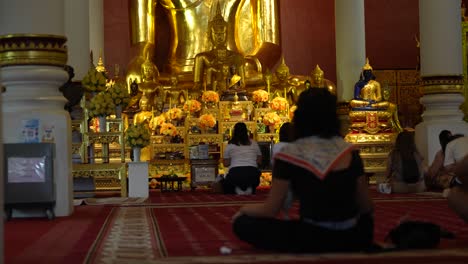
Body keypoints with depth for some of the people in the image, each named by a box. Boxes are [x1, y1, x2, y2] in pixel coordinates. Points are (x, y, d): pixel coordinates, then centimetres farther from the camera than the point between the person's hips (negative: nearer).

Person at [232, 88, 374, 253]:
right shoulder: (349, 152, 2)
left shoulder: (289, 154, -9)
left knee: (243, 223, 7)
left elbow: (270, 210, -3)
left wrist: (244, 209, 18)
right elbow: (366, 207, 9)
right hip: (353, 240, 5)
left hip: (313, 240, -5)